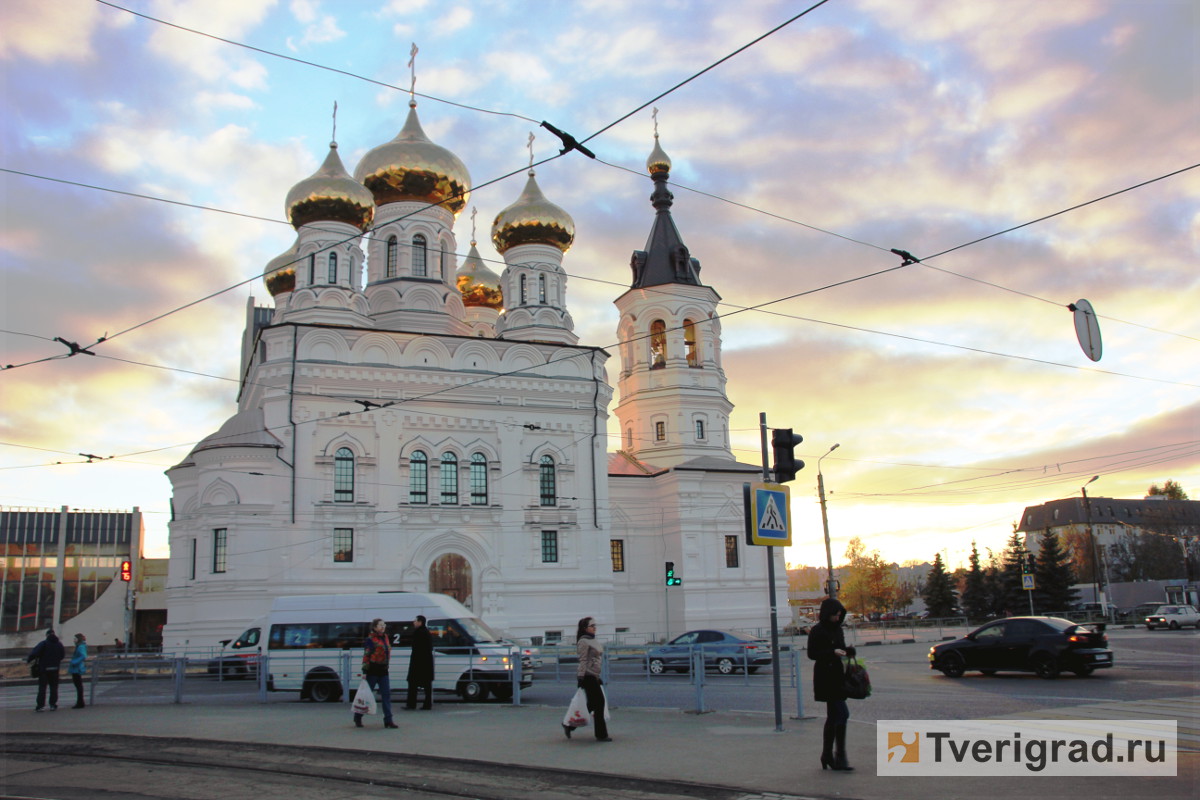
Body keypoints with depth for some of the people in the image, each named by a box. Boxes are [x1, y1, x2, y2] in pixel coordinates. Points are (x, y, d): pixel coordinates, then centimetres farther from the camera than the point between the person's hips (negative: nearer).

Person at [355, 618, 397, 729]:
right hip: (373, 670, -6)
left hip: (383, 670, 7)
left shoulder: (385, 637, 12)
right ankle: (358, 718, 20)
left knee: (386, 695, 1)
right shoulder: (371, 639, -10)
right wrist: (365, 671, -17)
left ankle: (388, 720, 2)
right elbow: (366, 655, -13)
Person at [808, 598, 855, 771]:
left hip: (837, 675, 8)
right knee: (842, 713, -13)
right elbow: (811, 654, -12)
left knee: (833, 716, 11)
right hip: (825, 677, -8)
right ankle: (840, 756, -8)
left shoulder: (837, 629, 12)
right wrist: (832, 652, -22)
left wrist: (848, 651, -2)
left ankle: (827, 756, 19)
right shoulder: (817, 631, -10)